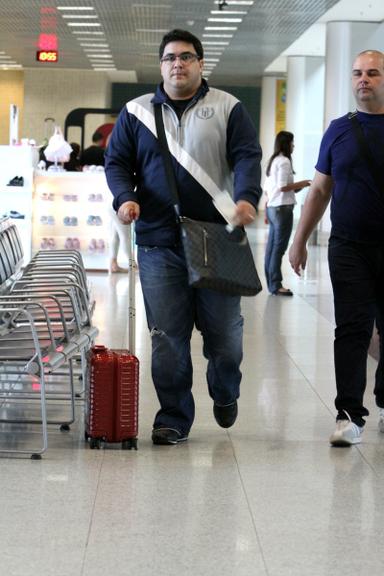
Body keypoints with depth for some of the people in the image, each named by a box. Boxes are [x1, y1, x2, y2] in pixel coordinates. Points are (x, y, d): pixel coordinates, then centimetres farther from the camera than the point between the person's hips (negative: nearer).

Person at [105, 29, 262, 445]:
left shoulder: (227, 109, 7)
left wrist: (246, 198, -21)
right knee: (167, 336, 0)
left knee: (224, 332, 5)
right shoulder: (136, 112, 11)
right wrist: (125, 197, -9)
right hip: (158, 242, 1)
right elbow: (117, 162, 11)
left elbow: (247, 157, -2)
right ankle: (173, 419, 11)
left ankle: (225, 395, 34)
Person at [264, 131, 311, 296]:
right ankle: (276, 284, -7)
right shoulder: (284, 161, -12)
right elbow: (282, 186, -19)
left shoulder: (273, 161, 16)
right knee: (279, 247, -7)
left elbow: (266, 189, 18)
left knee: (272, 246, 10)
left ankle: (271, 283, 14)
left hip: (272, 208, 9)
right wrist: (301, 184, -9)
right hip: (283, 208, -9)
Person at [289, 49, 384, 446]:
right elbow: (320, 190, 15)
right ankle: (350, 414, -6)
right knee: (352, 329, -5)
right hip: (349, 247, 1)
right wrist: (300, 240, 12)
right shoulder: (339, 130, 9)